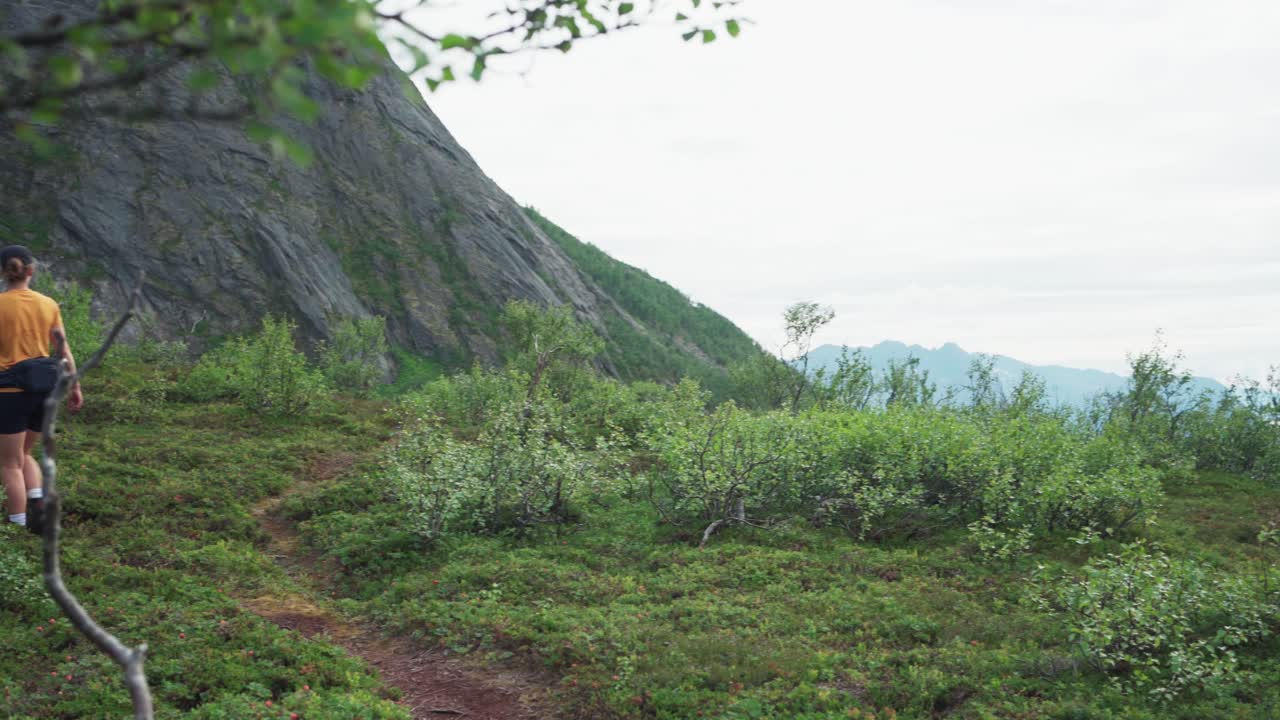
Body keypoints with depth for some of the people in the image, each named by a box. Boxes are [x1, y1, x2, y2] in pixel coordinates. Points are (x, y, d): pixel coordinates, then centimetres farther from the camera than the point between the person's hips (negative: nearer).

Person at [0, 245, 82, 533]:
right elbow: (64, 350, 5)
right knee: (23, 454, 24)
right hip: (43, 390, 4)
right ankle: (38, 502, 3)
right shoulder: (48, 305, 3)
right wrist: (74, 387, 11)